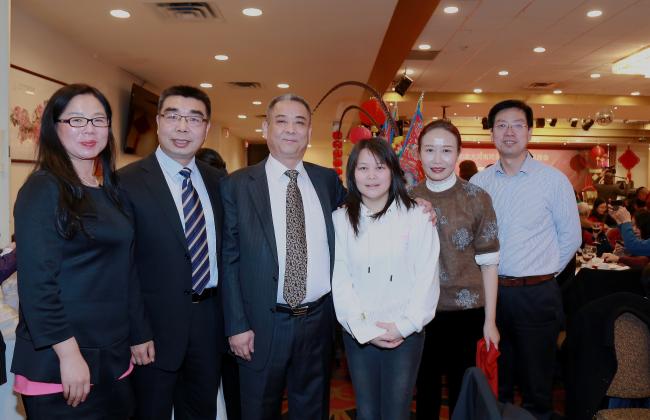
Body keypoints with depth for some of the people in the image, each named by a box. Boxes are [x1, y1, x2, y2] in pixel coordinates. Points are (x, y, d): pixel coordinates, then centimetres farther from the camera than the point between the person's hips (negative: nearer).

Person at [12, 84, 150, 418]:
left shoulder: (110, 192, 9)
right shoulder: (42, 189, -11)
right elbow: (36, 281, -17)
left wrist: (139, 334, 13)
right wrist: (69, 353, -20)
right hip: (57, 364, -6)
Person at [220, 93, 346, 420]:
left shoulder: (328, 181, 4)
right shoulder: (237, 185, -5)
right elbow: (229, 260, -5)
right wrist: (237, 325, -8)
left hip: (319, 319, 3)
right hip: (263, 324, -2)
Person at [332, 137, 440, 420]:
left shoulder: (416, 217, -5)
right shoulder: (340, 219, -1)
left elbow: (427, 277, -5)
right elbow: (339, 279, -5)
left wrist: (405, 325, -11)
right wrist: (364, 329, -11)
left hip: (406, 333, -1)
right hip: (357, 334, 2)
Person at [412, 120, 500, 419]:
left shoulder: (477, 198, -6)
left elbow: (488, 263, -4)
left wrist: (490, 321, -4)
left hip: (465, 310, -2)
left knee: (461, 388, 12)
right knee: (425, 386, 16)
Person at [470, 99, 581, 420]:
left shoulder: (553, 180, -5)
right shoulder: (478, 182, 2)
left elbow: (570, 237, 0)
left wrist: (543, 273, 2)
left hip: (536, 294, -2)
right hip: (490, 292, 3)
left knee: (536, 382, 12)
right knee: (495, 381, 17)